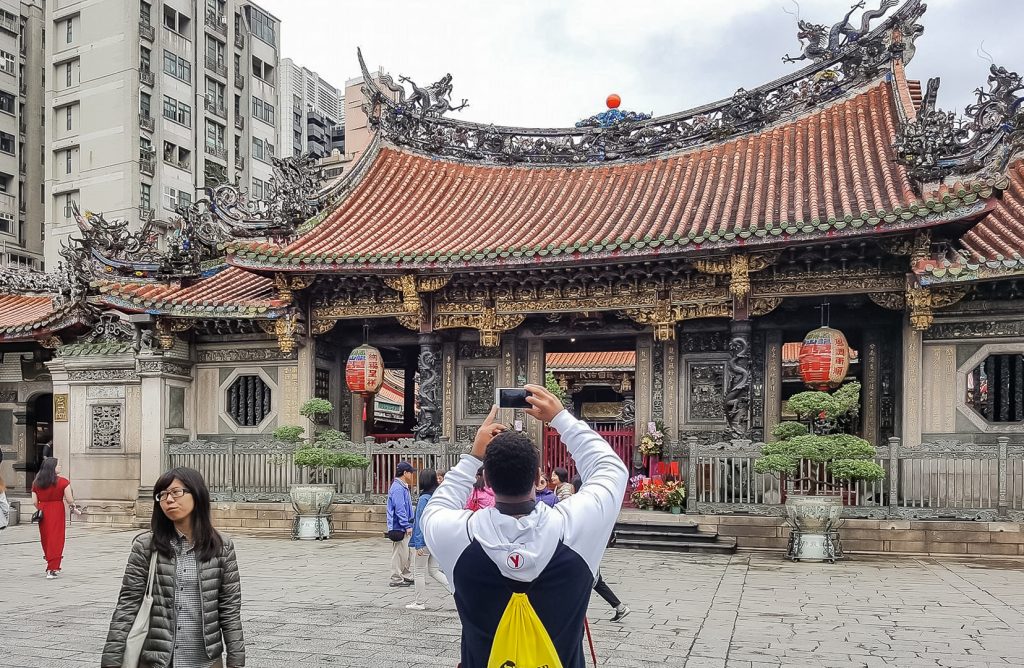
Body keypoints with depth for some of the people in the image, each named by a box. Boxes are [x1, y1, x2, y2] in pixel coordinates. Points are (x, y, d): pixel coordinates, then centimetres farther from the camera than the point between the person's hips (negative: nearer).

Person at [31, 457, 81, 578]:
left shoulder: (36, 483, 3)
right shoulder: (63, 482, -9)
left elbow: (34, 502, 4)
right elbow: (69, 500, -10)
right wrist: (75, 509, 8)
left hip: (43, 513, 4)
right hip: (57, 512, -4)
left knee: (45, 539, 16)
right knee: (56, 540, 2)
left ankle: (53, 568, 27)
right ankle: (52, 570, -1)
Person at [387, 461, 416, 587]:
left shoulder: (403, 487, 15)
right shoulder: (398, 488, -18)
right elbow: (399, 509, -22)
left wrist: (408, 525, 21)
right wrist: (407, 526, -21)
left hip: (404, 528, 10)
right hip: (399, 528, -10)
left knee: (406, 553, 16)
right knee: (399, 553, -3)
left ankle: (407, 576, 24)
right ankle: (396, 579, 4)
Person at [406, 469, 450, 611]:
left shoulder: (424, 499, -17)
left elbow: (421, 522, -16)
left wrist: (418, 545, -14)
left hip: (425, 540, -8)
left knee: (419, 572, 7)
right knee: (434, 570, 15)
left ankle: (420, 603, 14)